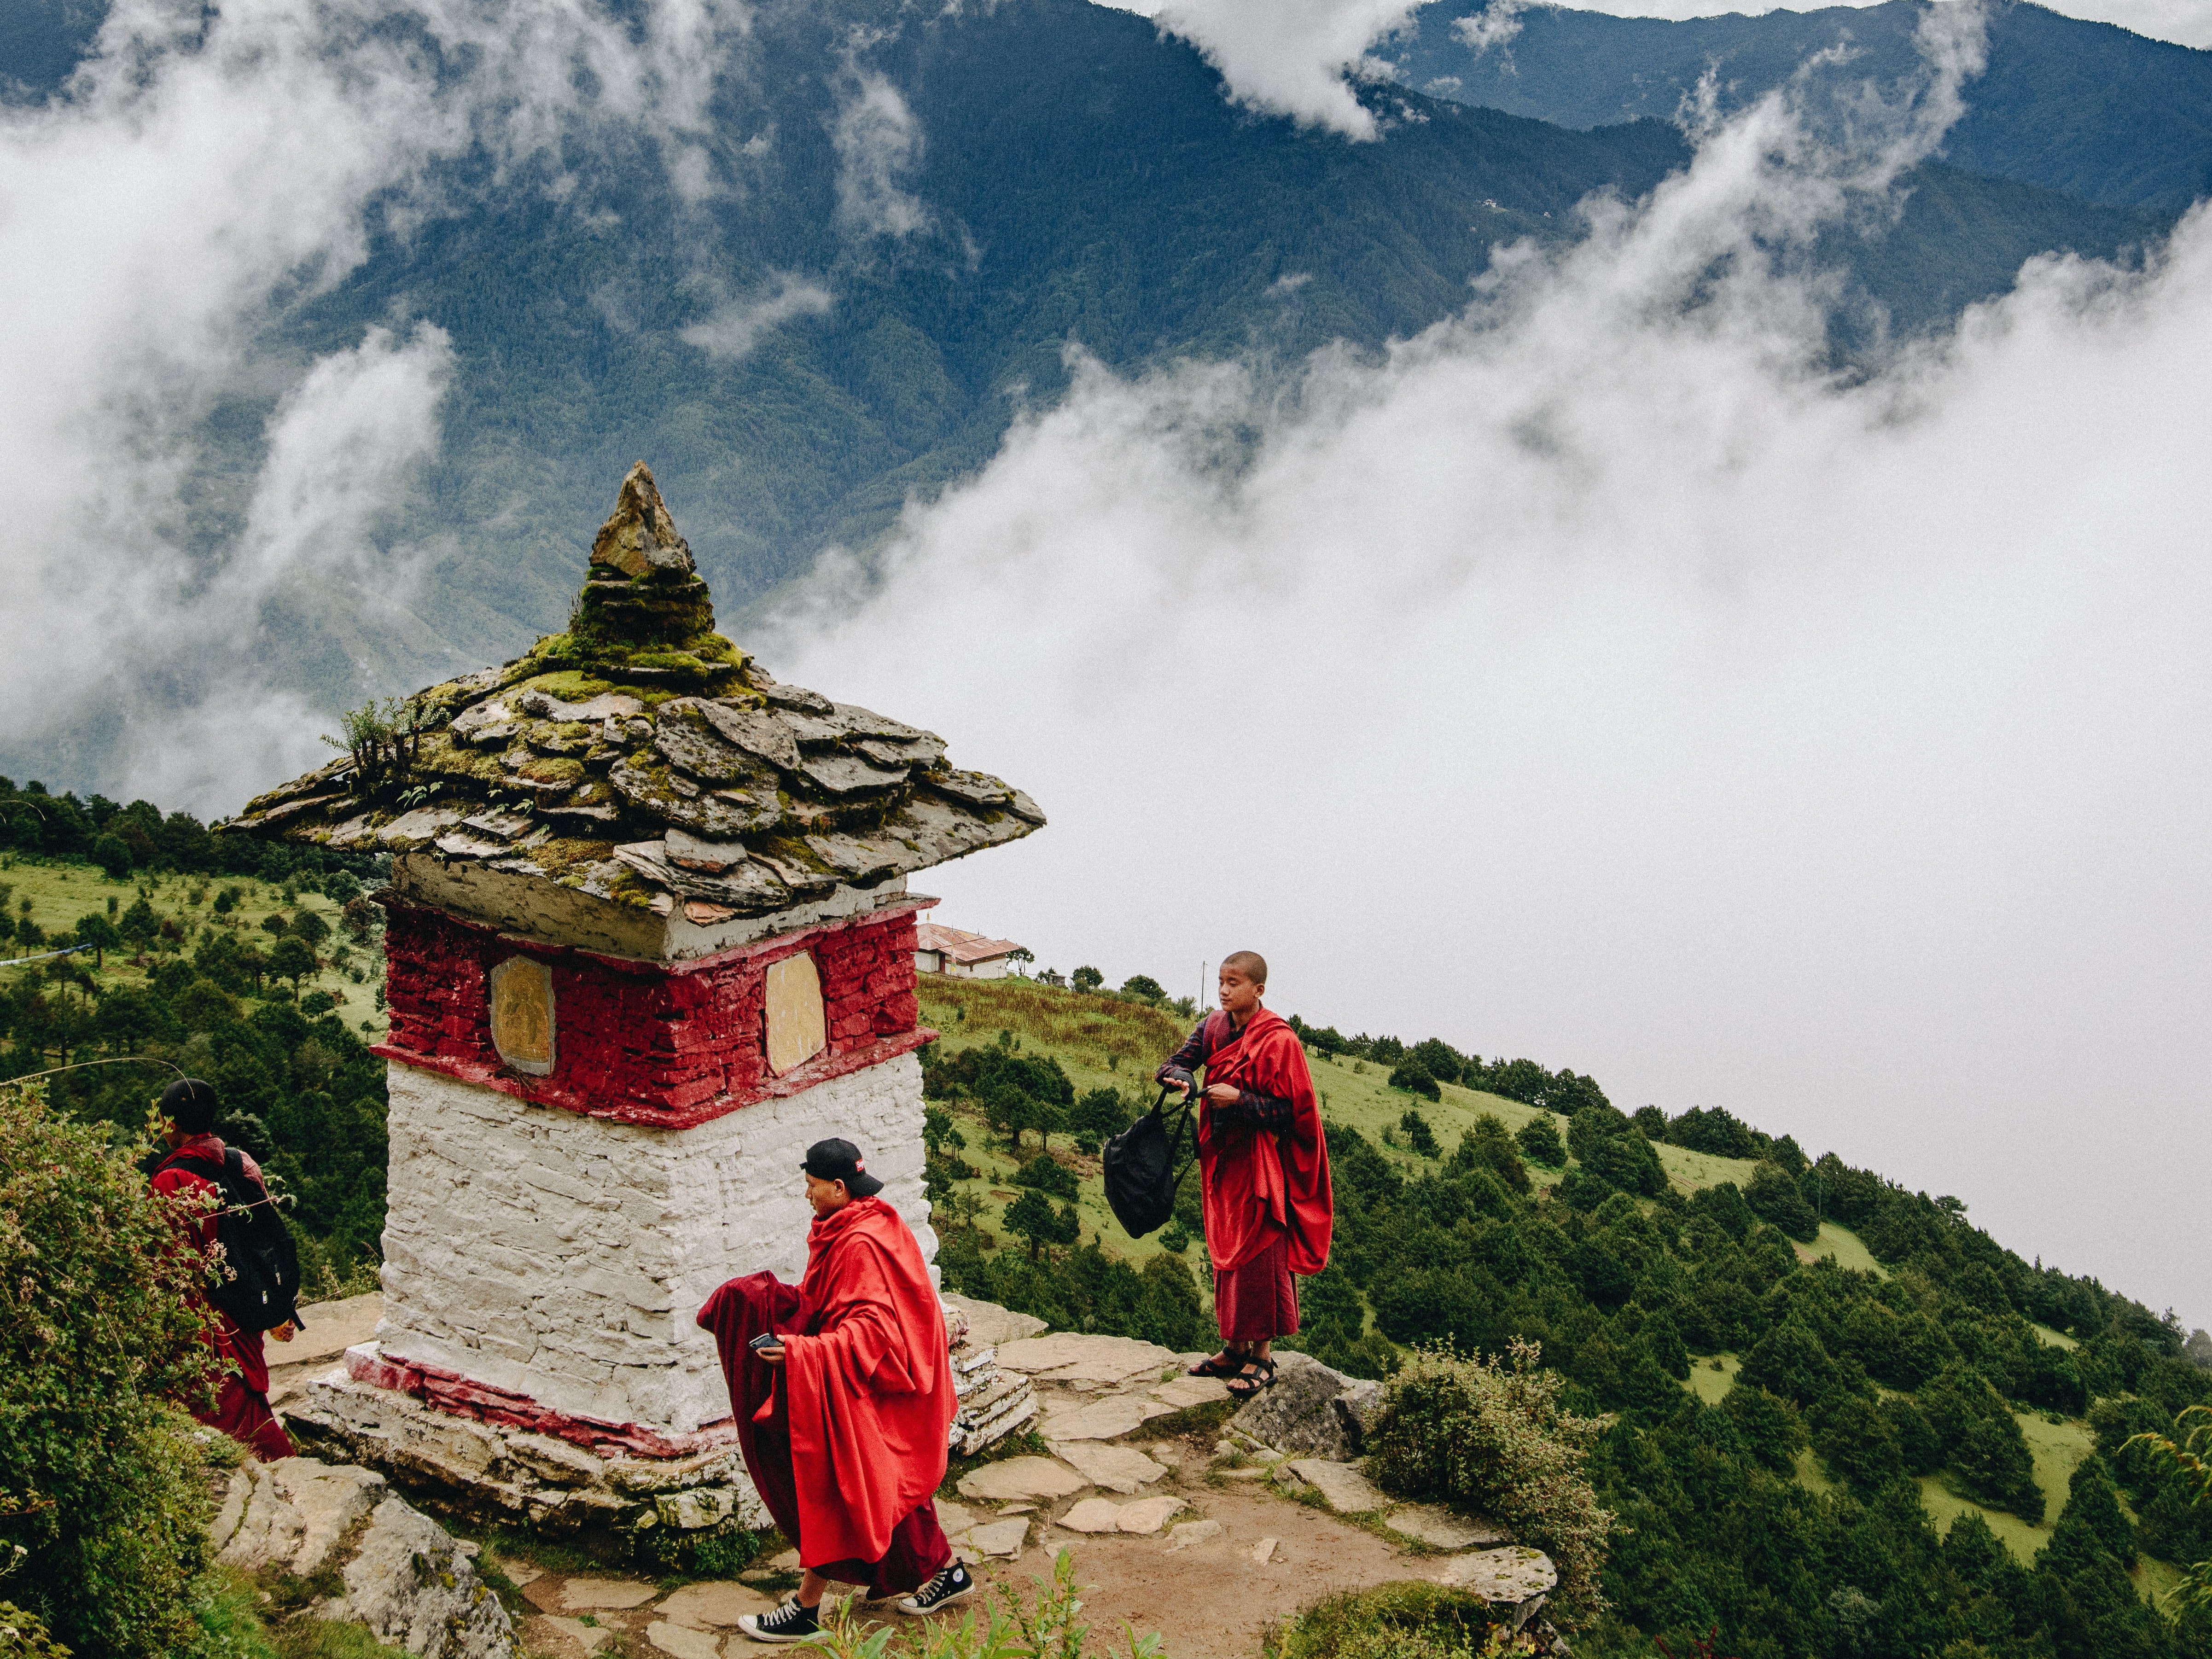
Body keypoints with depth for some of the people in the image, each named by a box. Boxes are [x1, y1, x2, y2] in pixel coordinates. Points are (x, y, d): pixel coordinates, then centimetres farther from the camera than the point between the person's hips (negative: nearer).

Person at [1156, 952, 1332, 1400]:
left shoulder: (1278, 1040, -15)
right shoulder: (1214, 1028, 5)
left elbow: (1288, 1110, -15)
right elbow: (1178, 1060, -1)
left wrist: (1239, 1100, -26)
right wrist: (1179, 1077, -24)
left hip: (1260, 1162, -7)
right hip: (1222, 1157, 7)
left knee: (1258, 1256, -4)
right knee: (1226, 1253, 12)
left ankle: (1262, 1356, 4)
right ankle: (1235, 1348, 22)